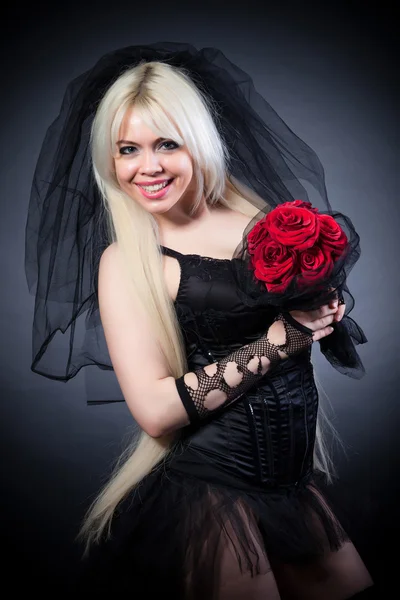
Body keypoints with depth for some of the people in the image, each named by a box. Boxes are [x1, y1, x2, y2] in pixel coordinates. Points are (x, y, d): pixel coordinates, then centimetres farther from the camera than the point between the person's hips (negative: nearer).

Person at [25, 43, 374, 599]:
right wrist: (280, 338, -19)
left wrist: (328, 305, -10)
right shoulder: (125, 261, -10)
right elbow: (154, 409, -19)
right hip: (207, 484, -5)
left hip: (293, 472, 5)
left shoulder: (260, 218, 1)